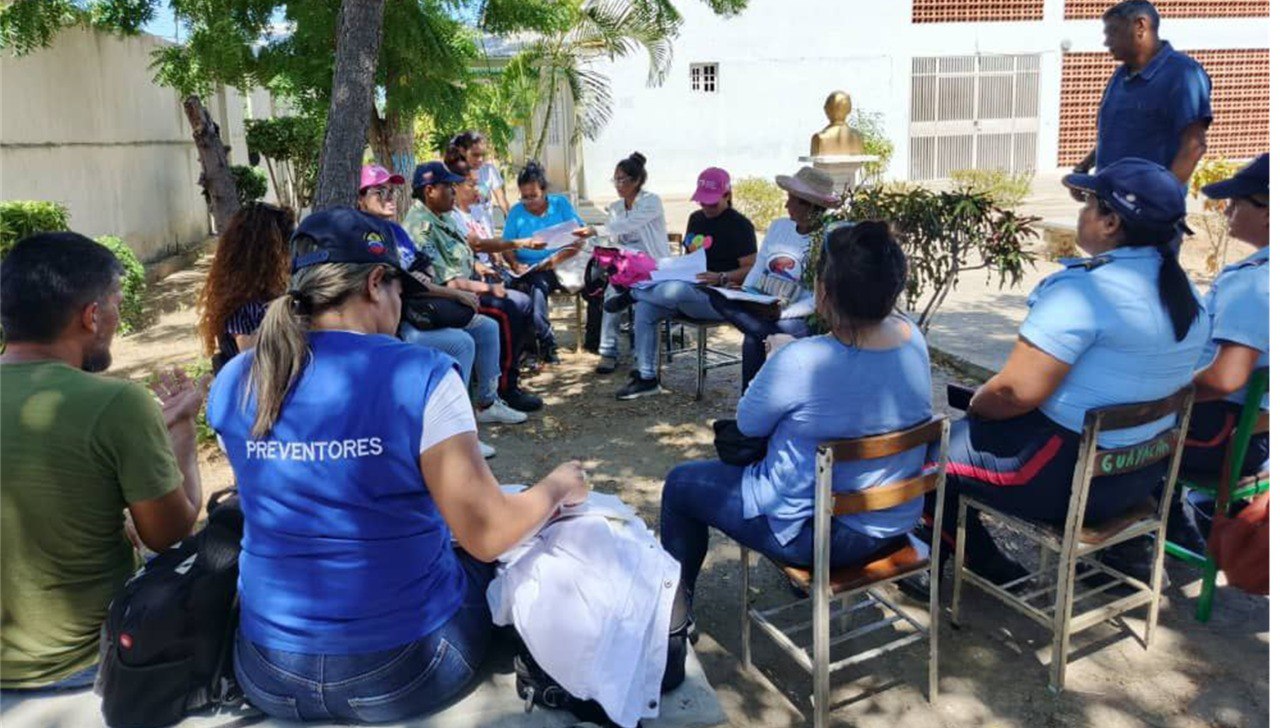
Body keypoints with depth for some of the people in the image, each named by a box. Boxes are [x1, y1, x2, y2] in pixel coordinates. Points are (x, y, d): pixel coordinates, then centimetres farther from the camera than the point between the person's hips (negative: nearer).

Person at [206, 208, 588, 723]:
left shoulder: (233, 383, -2)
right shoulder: (419, 377, -18)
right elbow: (488, 536, -17)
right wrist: (556, 488, 3)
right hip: (404, 671, -4)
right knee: (487, 562, 23)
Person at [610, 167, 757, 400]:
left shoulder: (739, 225, -7)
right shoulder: (696, 219, 16)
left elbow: (751, 269, -13)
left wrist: (721, 278, -28)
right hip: (689, 290, 8)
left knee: (675, 291, -37)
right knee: (645, 307, -15)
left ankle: (632, 293, -5)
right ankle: (646, 378, -10)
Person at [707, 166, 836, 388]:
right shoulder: (779, 226, 10)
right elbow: (757, 269, 13)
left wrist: (783, 312, -26)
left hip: (801, 318, -6)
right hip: (762, 309, 6)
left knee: (753, 335, -34)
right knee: (719, 298, -23)